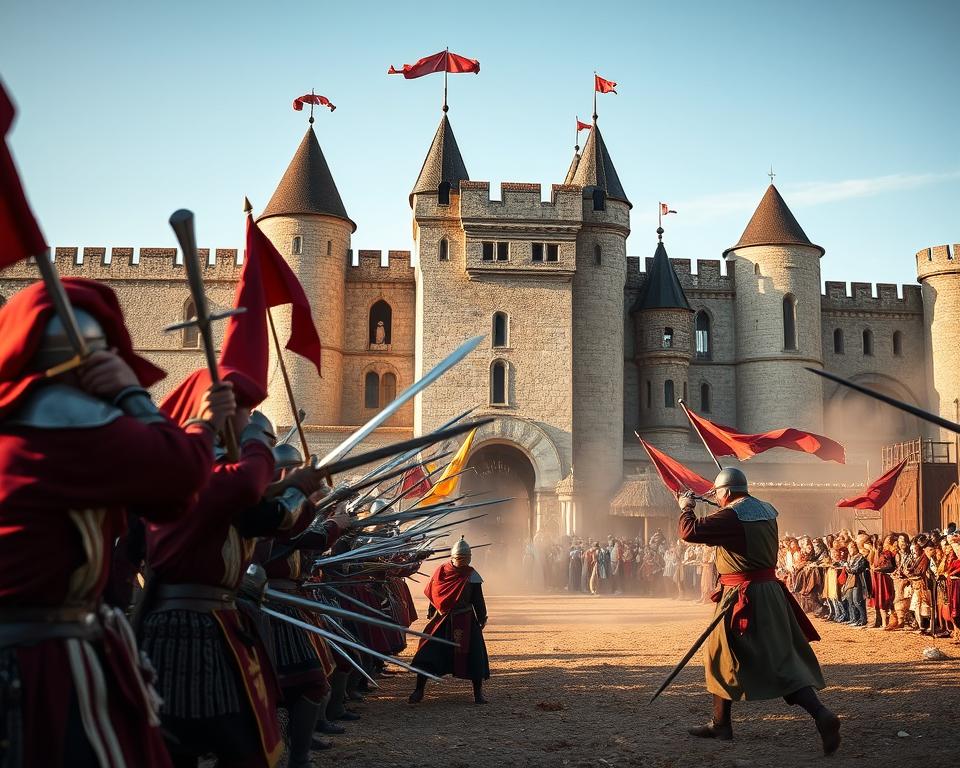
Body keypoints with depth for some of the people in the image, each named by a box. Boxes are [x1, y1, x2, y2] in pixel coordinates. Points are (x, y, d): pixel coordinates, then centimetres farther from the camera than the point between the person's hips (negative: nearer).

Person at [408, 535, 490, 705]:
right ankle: (419, 690, 7)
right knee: (427, 654, -2)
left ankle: (478, 693, 13)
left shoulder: (472, 576, -5)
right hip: (442, 620, 2)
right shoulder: (441, 572, 0)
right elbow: (432, 595, 8)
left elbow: (478, 601, 0)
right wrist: (430, 615, 9)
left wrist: (481, 620, 0)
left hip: (465, 622, -1)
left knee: (472, 656, -1)